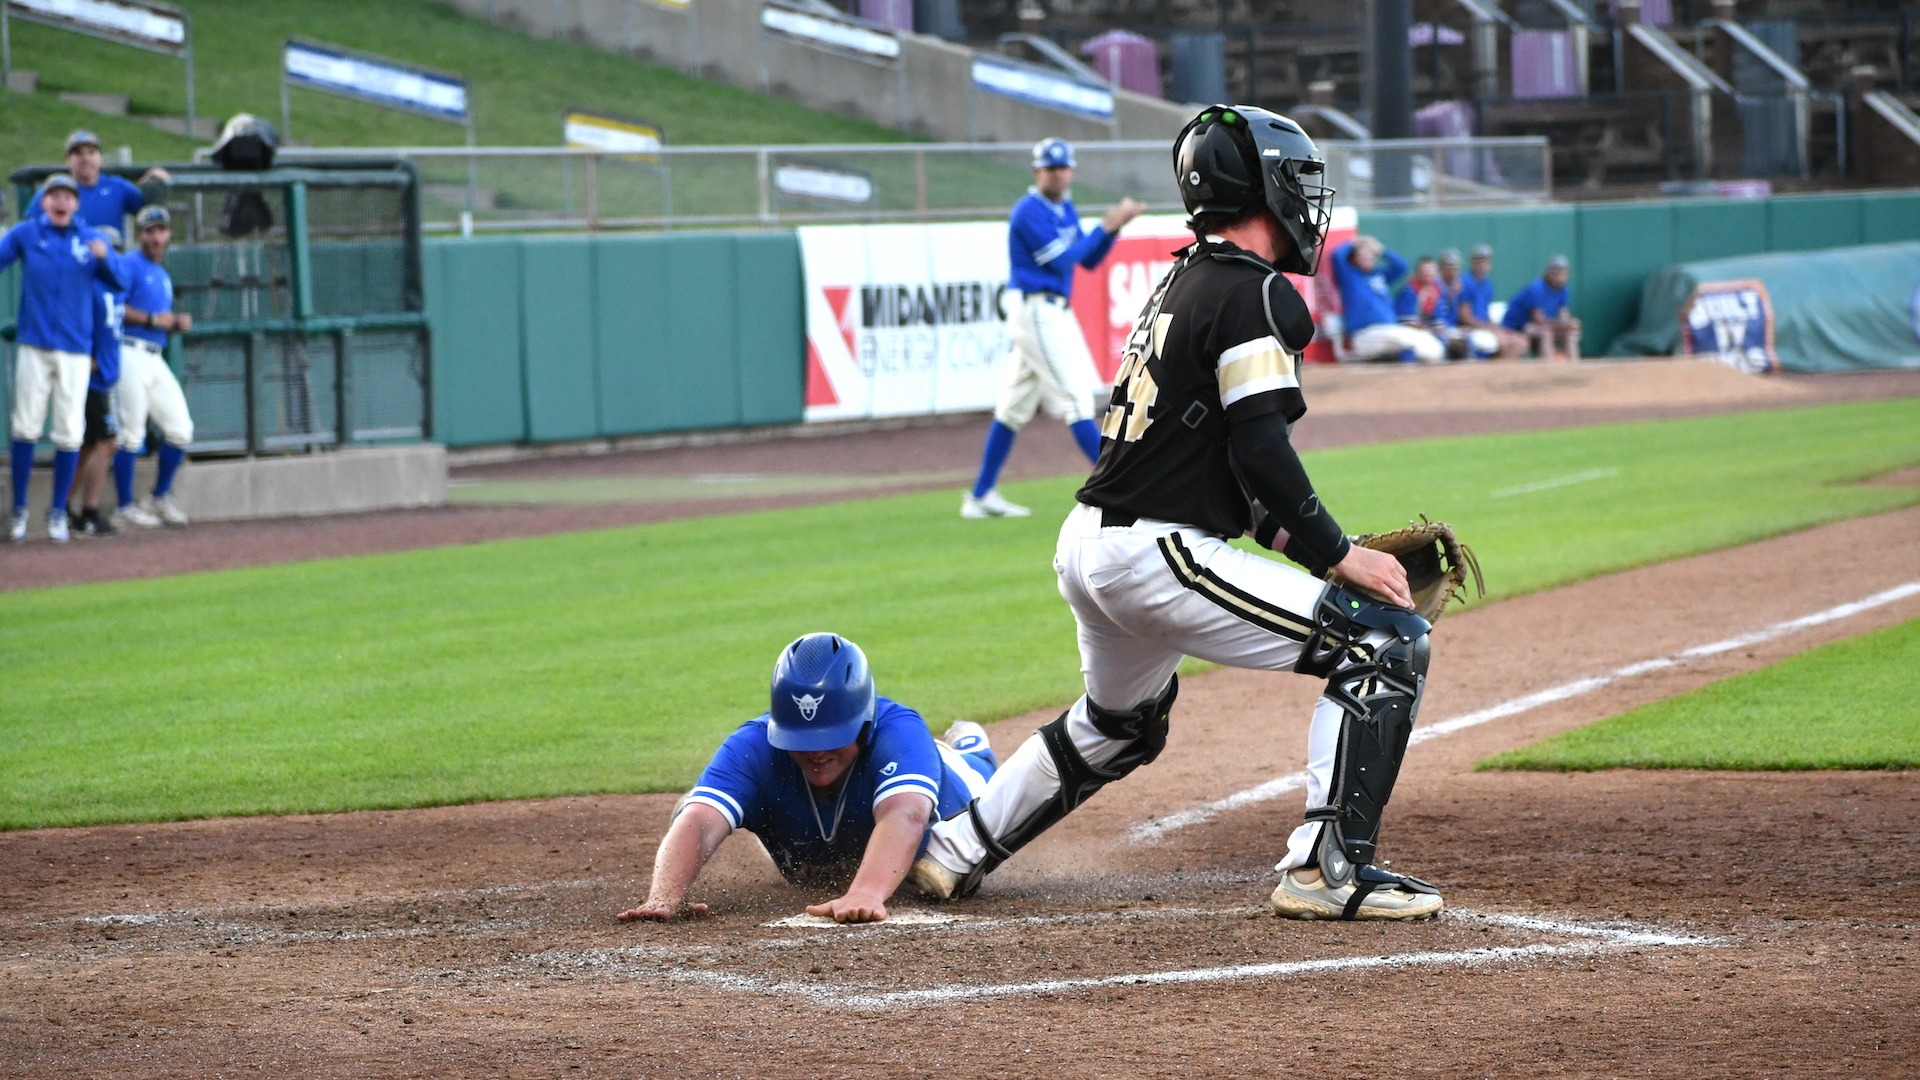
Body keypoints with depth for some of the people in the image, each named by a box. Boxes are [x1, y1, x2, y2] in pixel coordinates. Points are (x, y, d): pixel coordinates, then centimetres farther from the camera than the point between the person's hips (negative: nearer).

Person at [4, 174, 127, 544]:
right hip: (34, 345, -1)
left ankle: (58, 513, 11)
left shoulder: (91, 239, 5)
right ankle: (19, 510, 7)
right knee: (26, 428, -3)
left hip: (76, 349, 1)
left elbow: (119, 282, 0)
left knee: (70, 433, 0)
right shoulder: (25, 233, 3)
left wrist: (104, 256, -20)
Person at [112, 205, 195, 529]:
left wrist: (178, 323, 8)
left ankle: (161, 498, 18)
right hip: (130, 353, -8)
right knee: (131, 434, -6)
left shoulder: (163, 276, 23)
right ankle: (125, 507, 0)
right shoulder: (131, 265, -4)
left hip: (155, 359, 8)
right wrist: (152, 319, -17)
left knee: (180, 429, 5)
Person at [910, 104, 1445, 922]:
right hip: (1153, 556, -10)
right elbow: (1259, 450, -18)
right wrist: (1339, 556, -14)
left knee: (1119, 726, 35)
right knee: (1387, 641, -10)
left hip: (1086, 546, 10)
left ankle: (951, 850, 41)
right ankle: (1327, 866, -16)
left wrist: (1303, 542, 15)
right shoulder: (1255, 294, -10)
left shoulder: (1181, 282, 18)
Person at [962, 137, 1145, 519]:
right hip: (1037, 311, -10)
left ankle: (981, 497, 16)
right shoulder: (1029, 211, -13)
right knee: (1075, 396, -10)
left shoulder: (1065, 210, 15)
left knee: (1016, 407, 12)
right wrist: (1105, 227, -14)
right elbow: (1062, 260, -18)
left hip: (1054, 312, 10)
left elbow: (1088, 260, 15)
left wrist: (1113, 228, 0)